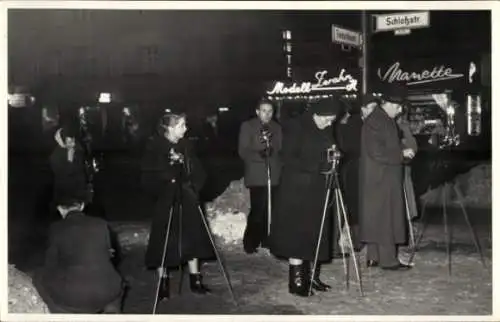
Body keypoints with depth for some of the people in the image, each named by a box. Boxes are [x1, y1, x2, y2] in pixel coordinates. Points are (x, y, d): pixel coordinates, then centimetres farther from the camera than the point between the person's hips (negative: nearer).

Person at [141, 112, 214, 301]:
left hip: (186, 200, 4)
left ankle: (195, 280, 18)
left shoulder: (185, 145, 3)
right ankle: (163, 283, 15)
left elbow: (197, 171, 8)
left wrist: (193, 187, -8)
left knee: (192, 238, 7)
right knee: (164, 242, 2)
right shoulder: (155, 146, -9)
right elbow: (148, 176, -11)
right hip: (165, 202, -4)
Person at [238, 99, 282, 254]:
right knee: (258, 210, -9)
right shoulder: (247, 126, 3)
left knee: (269, 210, 1)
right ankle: (250, 243, 4)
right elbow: (242, 151, -5)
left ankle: (266, 240, 15)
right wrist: (258, 154, -19)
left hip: (274, 175, 4)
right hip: (257, 175, -4)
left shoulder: (277, 128, 15)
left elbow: (281, 149, 17)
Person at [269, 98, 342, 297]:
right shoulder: (295, 128, -10)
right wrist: (314, 165, -22)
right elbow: (288, 159, -15)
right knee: (297, 235, -4)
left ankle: (312, 277, 16)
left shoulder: (326, 131, 9)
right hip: (297, 190, -6)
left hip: (317, 189, 7)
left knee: (316, 235, 7)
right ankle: (296, 281, 2)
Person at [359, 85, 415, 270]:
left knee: (376, 218, 12)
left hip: (385, 179, 10)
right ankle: (388, 259, 0)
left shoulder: (386, 120, 15)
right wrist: (401, 154, -16)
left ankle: (373, 257, 18)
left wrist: (402, 153, 11)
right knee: (385, 218, -6)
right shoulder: (374, 122, -17)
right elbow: (376, 152, -22)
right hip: (380, 179, -10)